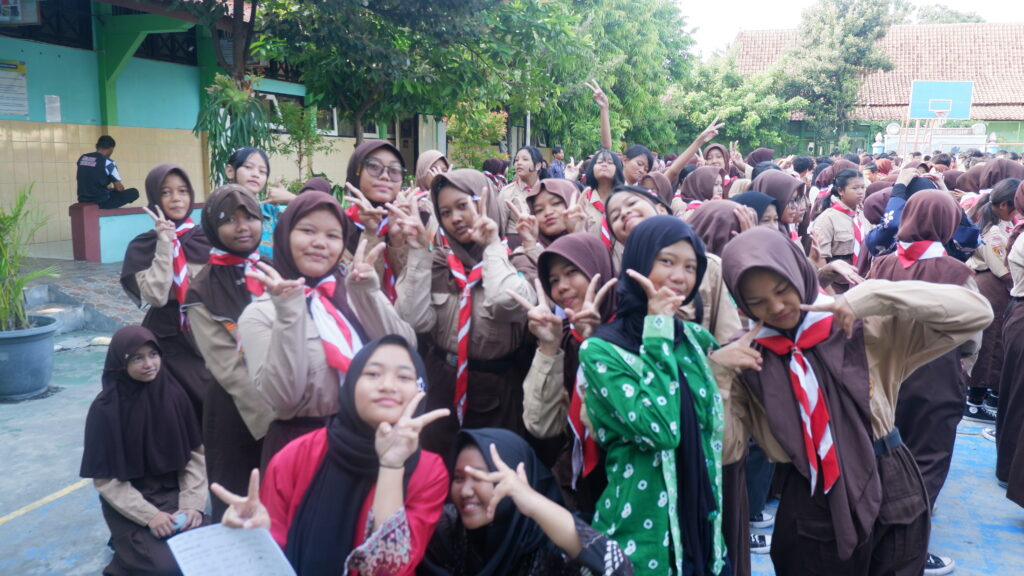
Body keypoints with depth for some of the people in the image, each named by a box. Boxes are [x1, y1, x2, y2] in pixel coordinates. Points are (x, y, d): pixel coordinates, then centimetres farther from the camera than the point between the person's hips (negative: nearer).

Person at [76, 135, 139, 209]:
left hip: (83, 200, 8)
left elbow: (77, 179, 20)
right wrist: (111, 188, 13)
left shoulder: (82, 158, 5)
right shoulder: (107, 162, -14)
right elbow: (119, 188, -12)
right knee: (134, 192, 2)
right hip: (101, 202, -8)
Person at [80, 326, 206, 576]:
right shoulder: (105, 408, -12)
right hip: (129, 504, -3)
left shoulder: (174, 394, -3)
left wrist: (192, 504, -12)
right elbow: (105, 478, -10)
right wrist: (149, 515, -18)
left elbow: (194, 453, 0)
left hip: (173, 493, 4)